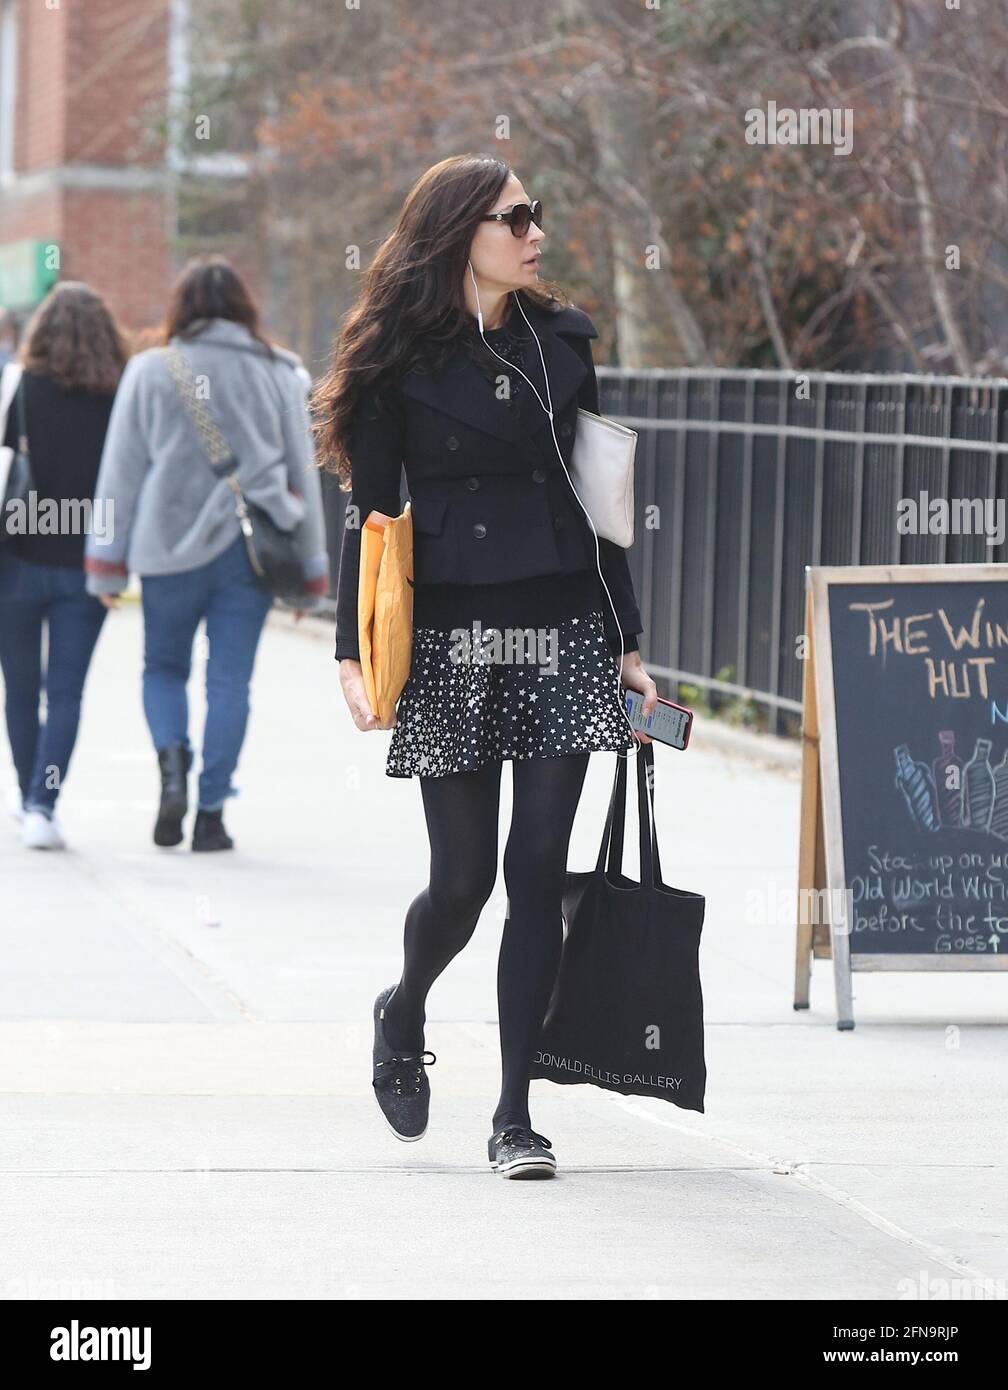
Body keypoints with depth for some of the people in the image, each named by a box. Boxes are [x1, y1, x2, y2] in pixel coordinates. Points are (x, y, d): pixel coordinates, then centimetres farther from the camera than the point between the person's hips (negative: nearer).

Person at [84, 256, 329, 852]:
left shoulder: (151, 373, 0)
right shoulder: (279, 376, 5)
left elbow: (121, 473, 1)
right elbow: (303, 474, 8)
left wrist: (108, 564, 7)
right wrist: (311, 570, 14)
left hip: (171, 549, -1)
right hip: (250, 551, 1)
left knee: (164, 667, 15)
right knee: (231, 681, 4)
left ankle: (173, 762, -10)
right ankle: (211, 813, 1)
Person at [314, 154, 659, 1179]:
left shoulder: (559, 340, 11)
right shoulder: (398, 357, 0)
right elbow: (369, 510, 0)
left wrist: (626, 644, 12)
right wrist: (355, 652, -8)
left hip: (562, 632, 3)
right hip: (450, 640, -3)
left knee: (538, 871, -4)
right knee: (463, 878, 0)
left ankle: (514, 1113, 1)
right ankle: (402, 1014, 34)